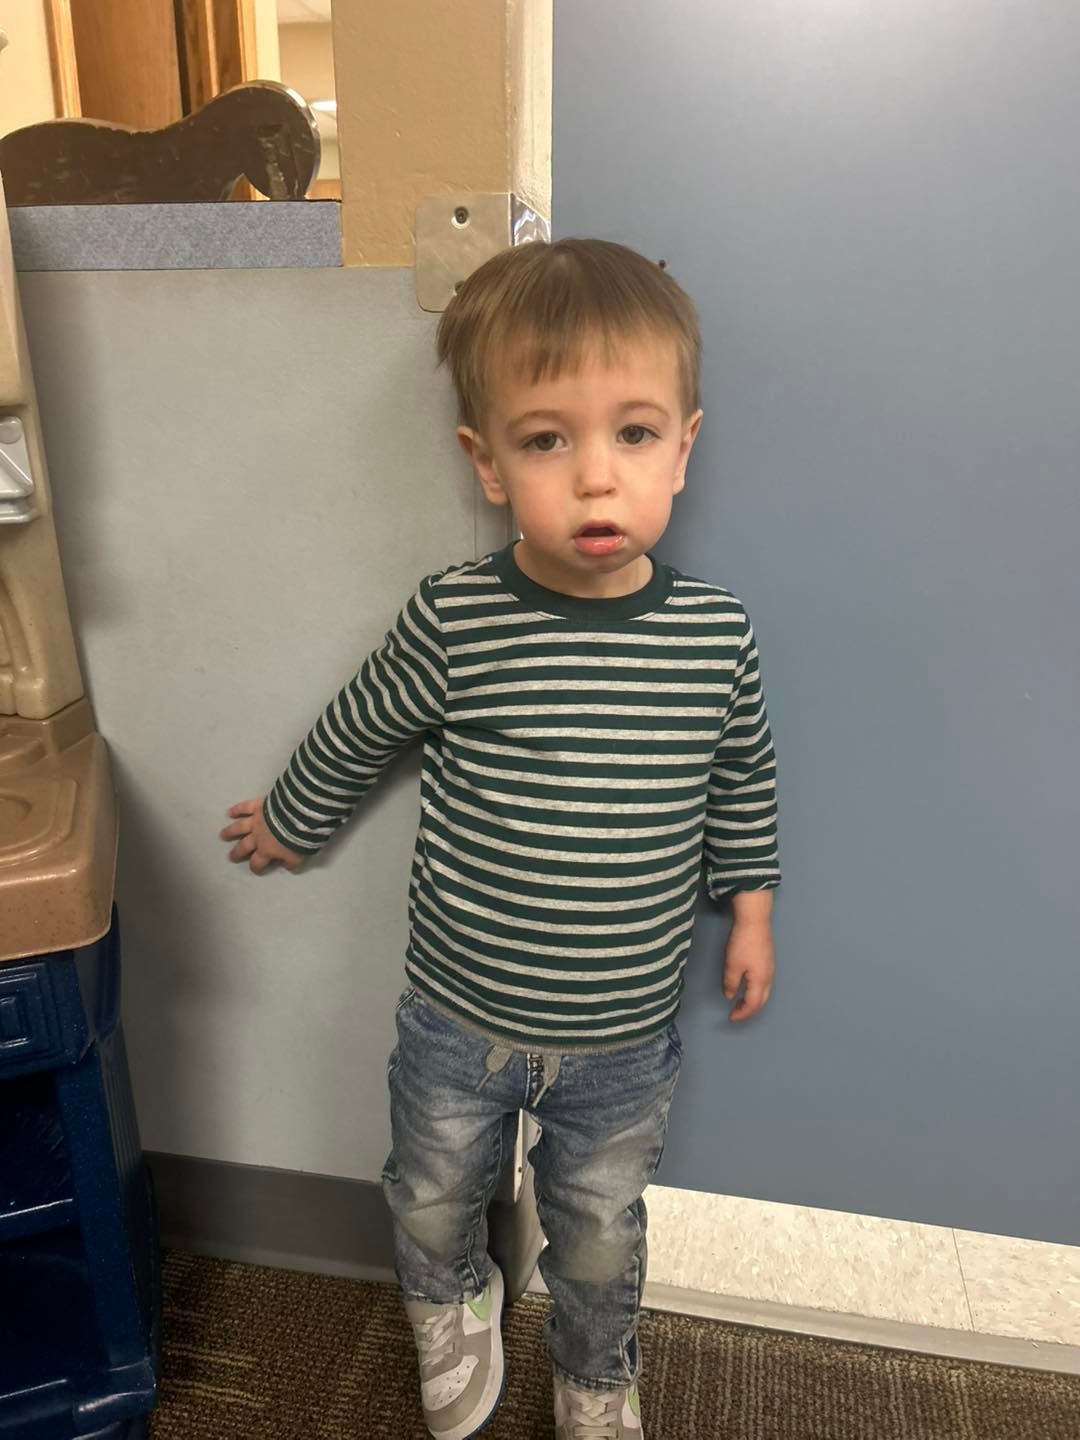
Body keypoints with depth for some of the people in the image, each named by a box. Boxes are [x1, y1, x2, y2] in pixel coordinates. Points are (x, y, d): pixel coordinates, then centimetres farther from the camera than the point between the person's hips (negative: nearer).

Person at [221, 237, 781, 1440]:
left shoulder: (716, 633, -15)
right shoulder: (453, 623, -21)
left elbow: (742, 775, 4)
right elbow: (355, 736, -3)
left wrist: (749, 905, 11)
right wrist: (289, 821, 12)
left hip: (626, 1042, 1)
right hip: (458, 1024, 0)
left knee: (600, 1243, 25)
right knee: (430, 1206, 27)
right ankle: (454, 1304, 64)